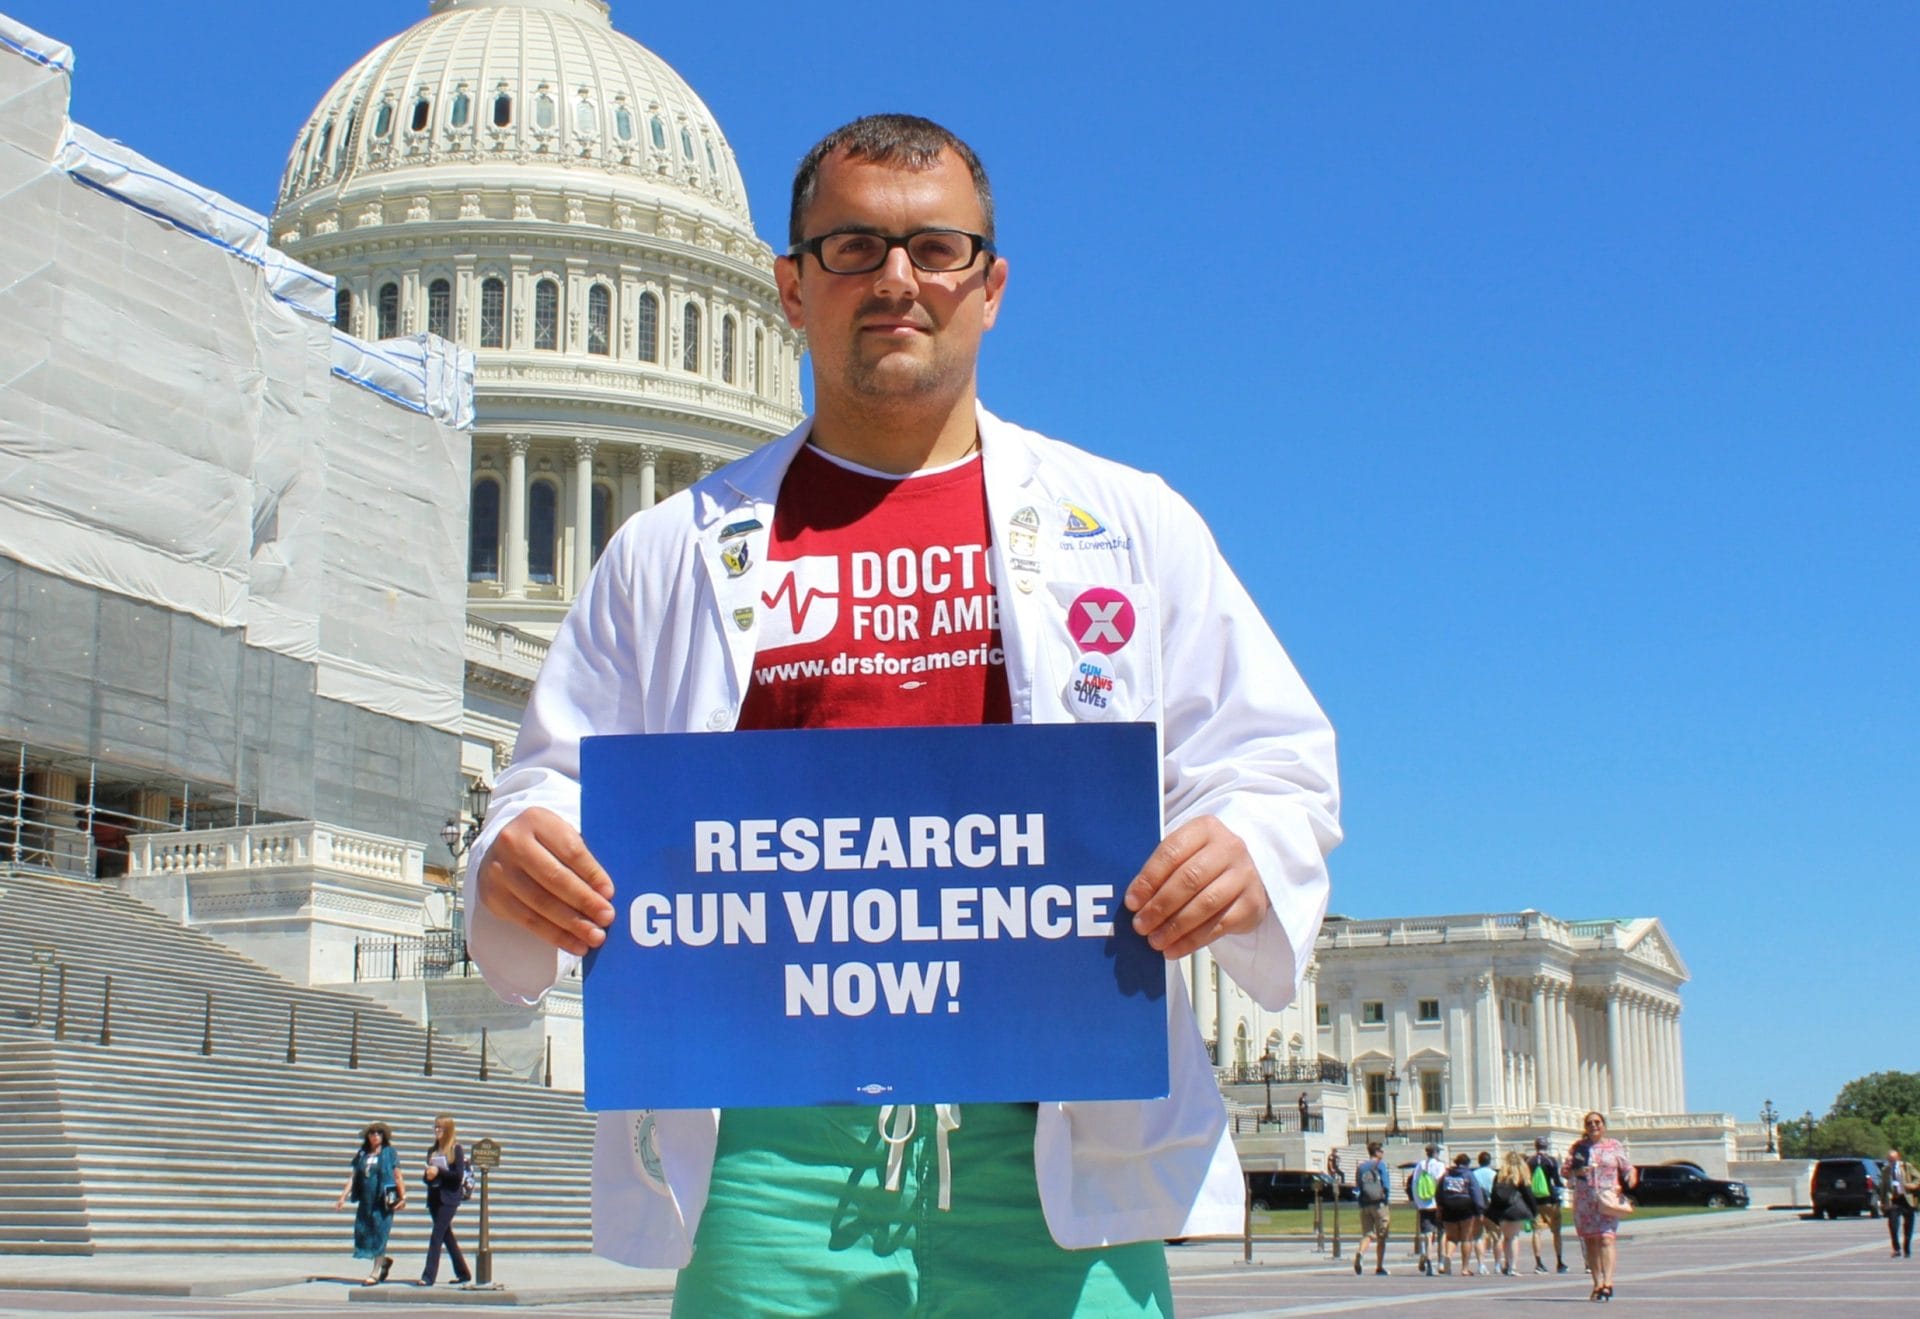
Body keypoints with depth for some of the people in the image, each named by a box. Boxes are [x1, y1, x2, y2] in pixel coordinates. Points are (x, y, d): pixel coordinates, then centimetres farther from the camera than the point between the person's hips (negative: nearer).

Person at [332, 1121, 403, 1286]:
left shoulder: (389, 1153, 1)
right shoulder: (361, 1155, 11)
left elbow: (397, 1177, 0)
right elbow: (353, 1177, 11)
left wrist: (403, 1197, -5)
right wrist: (343, 1196, 4)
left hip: (382, 1201, -4)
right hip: (365, 1200, 4)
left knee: (379, 1234, -5)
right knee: (363, 1234, 3)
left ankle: (375, 1274, 2)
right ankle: (385, 1260, 26)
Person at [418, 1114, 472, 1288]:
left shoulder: (456, 1149, -4)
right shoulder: (432, 1151, 14)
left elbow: (459, 1176, -11)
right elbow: (427, 1175, 17)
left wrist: (439, 1172, -16)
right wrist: (427, 1176, -5)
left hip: (449, 1197, -7)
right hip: (434, 1197, 7)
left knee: (437, 1235, -12)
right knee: (447, 1236, 10)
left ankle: (428, 1276, -15)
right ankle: (463, 1273, 20)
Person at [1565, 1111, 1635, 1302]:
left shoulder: (1615, 1146, 10)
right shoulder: (1578, 1147, 12)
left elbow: (1629, 1169, 10)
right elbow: (1565, 1171, 12)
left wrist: (1625, 1186, -10)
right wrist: (1577, 1172, -10)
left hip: (1608, 1198, -2)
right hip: (1583, 1200, 2)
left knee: (1606, 1238, -17)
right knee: (1590, 1241, 4)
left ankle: (1607, 1282, -24)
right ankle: (1597, 1284, 11)